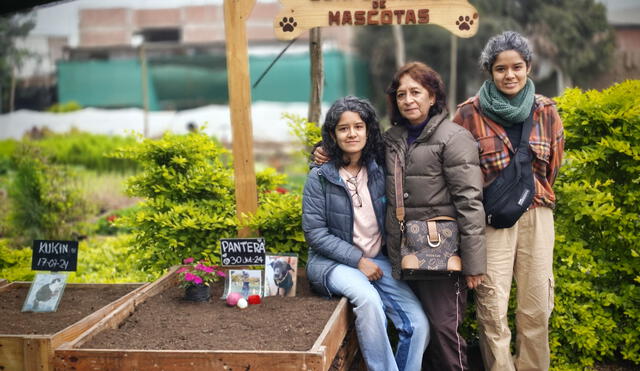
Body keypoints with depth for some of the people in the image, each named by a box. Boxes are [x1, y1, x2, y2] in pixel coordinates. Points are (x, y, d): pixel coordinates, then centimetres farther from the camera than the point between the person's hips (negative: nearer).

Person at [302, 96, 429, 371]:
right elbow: (315, 233, -9)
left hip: (377, 260, 4)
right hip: (333, 263, -4)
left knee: (418, 324, -15)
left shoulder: (379, 171, 3)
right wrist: (357, 260, -14)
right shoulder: (319, 178, -6)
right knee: (367, 297, -35)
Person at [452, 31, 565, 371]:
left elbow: (552, 166, 15)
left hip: (536, 215, 3)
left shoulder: (546, 111, 5)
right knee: (492, 305, -4)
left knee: (537, 304, 5)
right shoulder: (470, 113, -4)